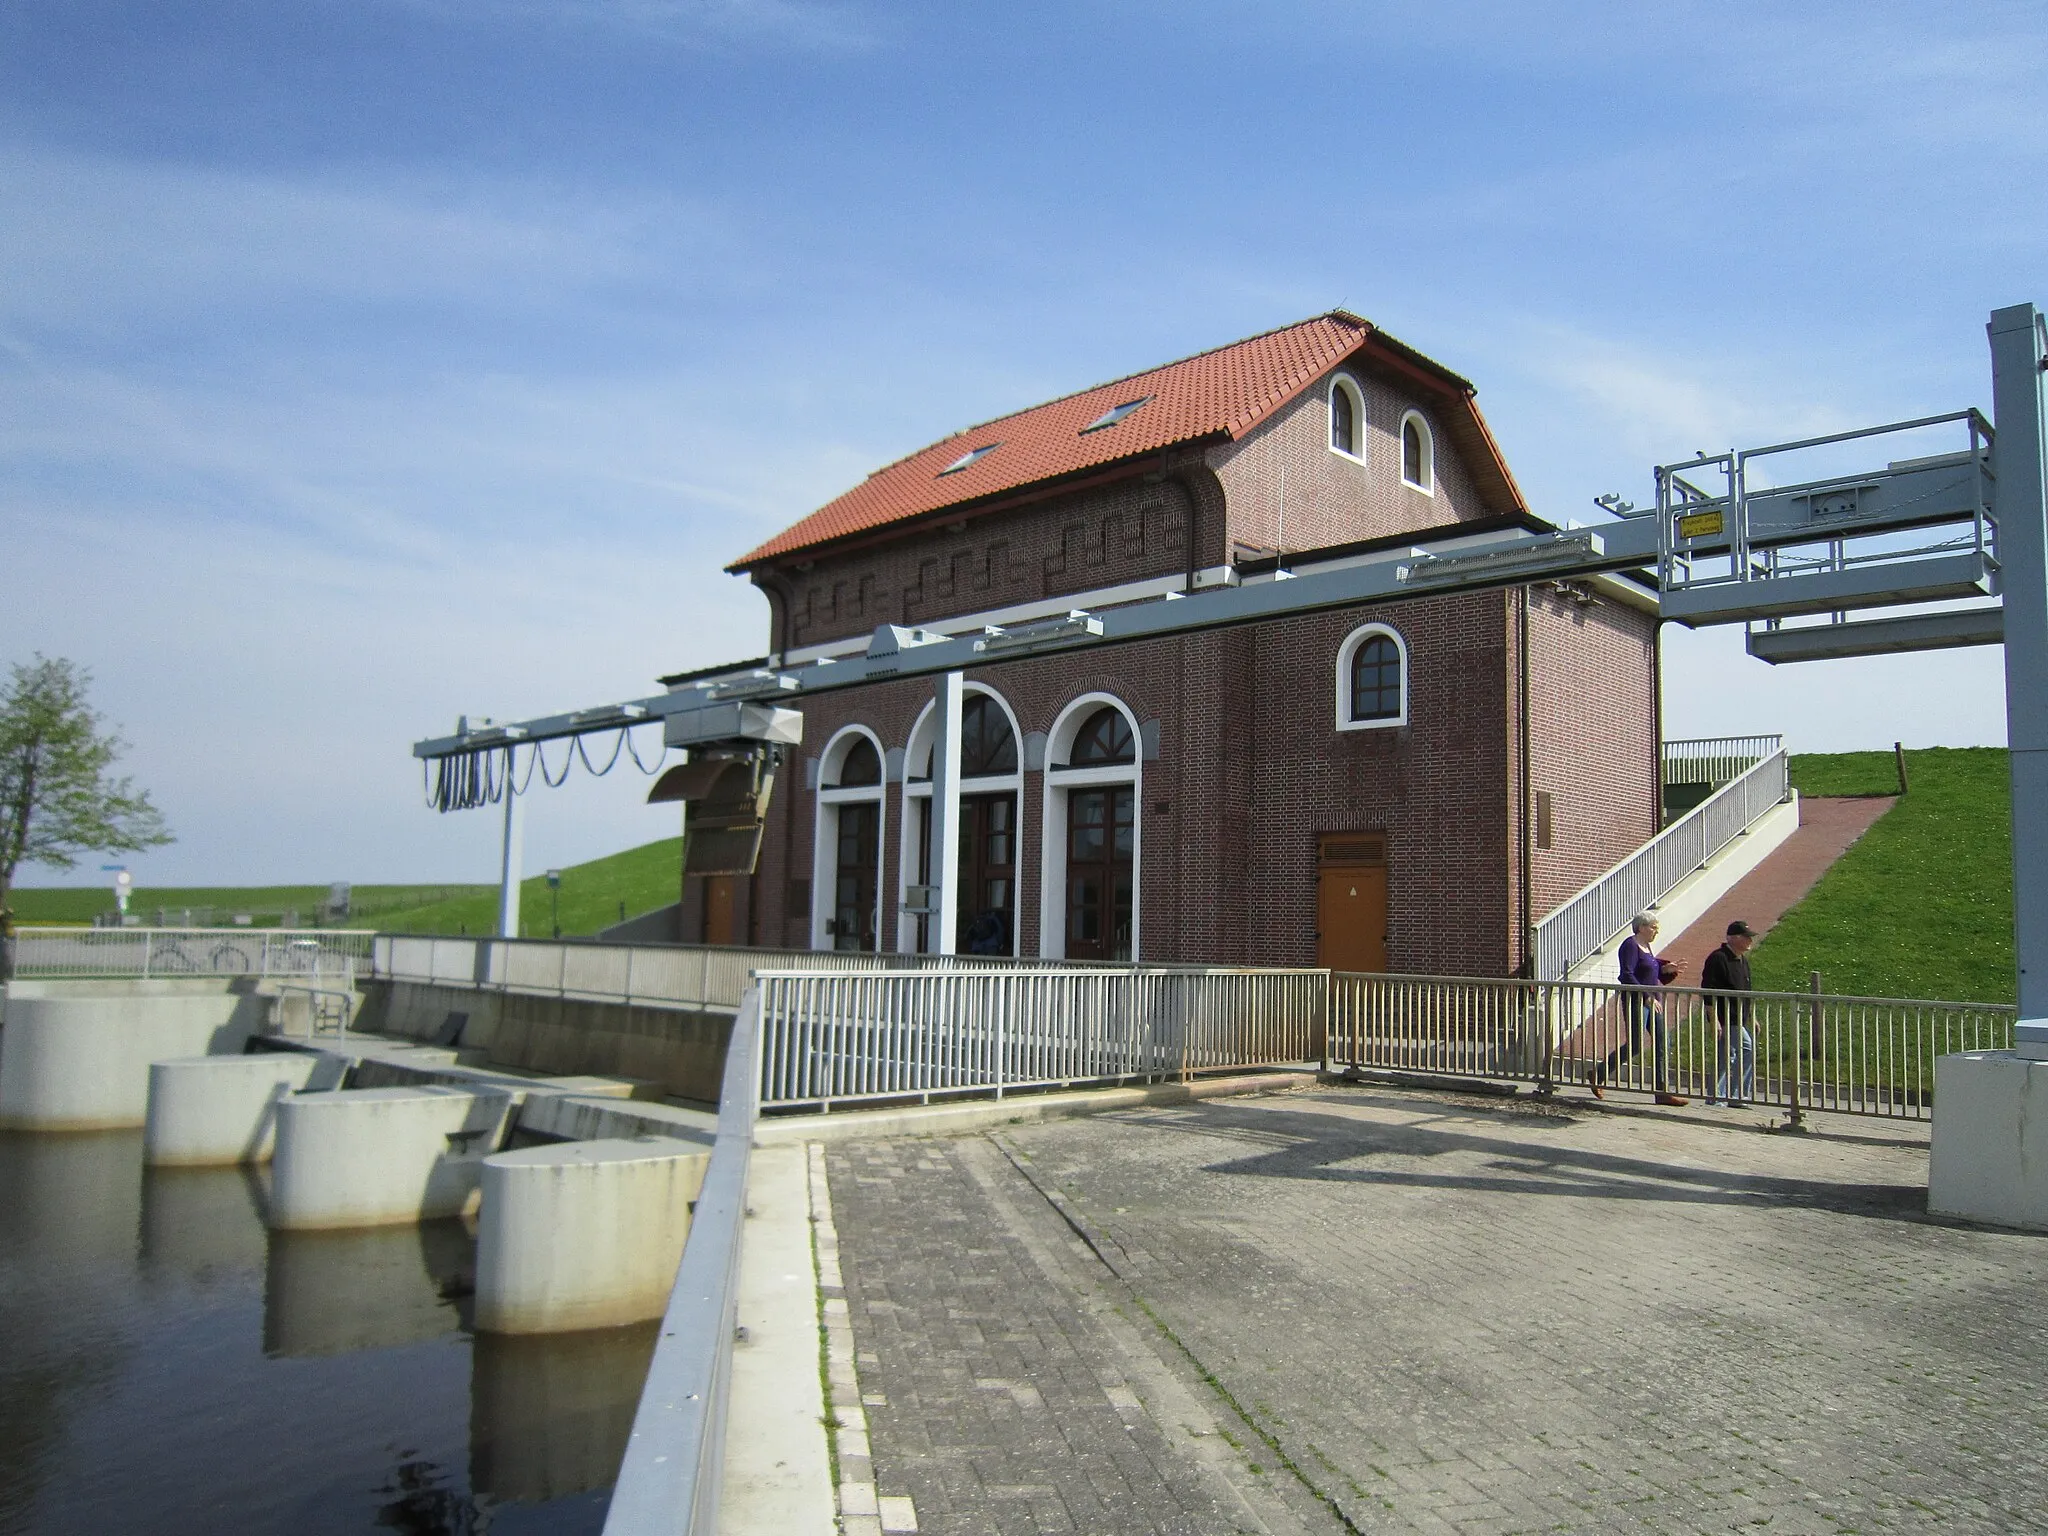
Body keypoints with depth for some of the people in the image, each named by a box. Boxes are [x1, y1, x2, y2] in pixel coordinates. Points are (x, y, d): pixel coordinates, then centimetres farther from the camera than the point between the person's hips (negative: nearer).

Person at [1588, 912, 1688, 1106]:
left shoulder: (1646, 947, 17)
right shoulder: (1630, 945, -11)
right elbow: (1627, 975, -21)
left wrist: (1666, 970, 6)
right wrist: (1647, 997, -23)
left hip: (1651, 1001, 9)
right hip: (1636, 1001, -9)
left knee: (1663, 1045, 3)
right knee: (1635, 1045, -8)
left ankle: (1663, 1092, 4)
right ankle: (1597, 1077, 6)